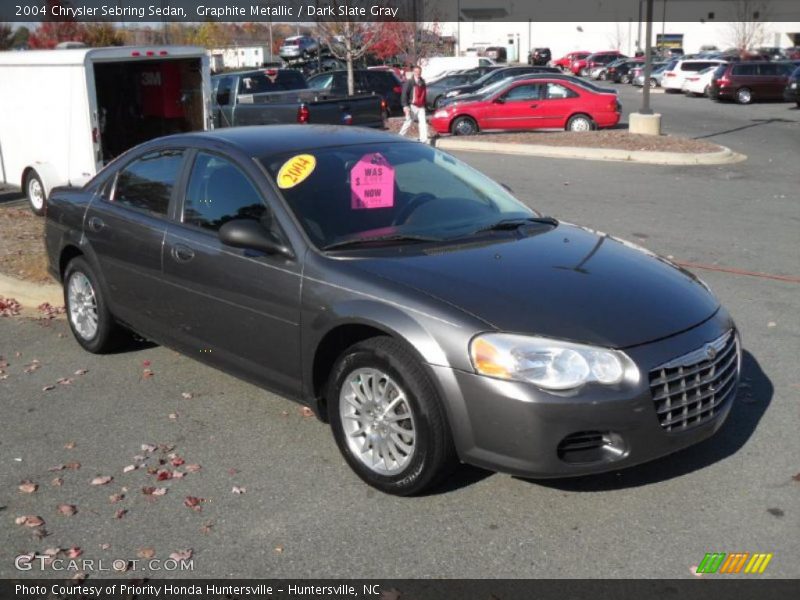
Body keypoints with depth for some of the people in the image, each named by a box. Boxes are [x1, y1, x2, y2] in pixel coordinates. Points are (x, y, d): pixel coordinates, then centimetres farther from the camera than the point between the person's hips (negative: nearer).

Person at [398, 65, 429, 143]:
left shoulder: (422, 82, 15)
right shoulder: (409, 82, -6)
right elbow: (404, 94, -12)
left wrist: (424, 104, 24)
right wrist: (405, 106, -20)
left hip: (421, 107, 5)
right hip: (412, 106, -5)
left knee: (423, 123, -5)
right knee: (408, 122, 2)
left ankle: (424, 141, -6)